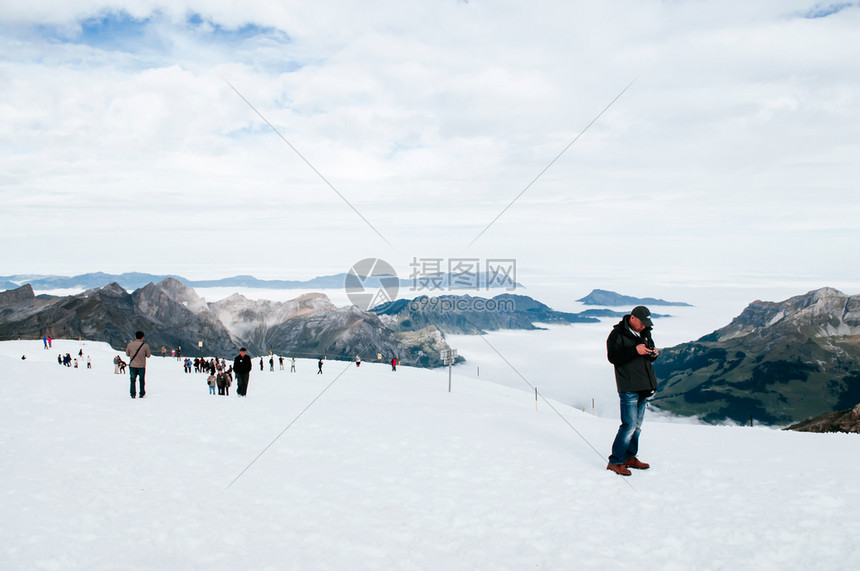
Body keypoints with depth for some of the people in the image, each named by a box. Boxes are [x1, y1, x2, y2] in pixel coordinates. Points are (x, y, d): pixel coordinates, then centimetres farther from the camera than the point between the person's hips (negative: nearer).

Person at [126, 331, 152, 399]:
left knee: (133, 379, 14)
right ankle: (142, 394, 20)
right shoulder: (145, 345, -12)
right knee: (142, 380, 15)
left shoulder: (130, 344, -8)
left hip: (132, 365, 1)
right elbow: (148, 355, -2)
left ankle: (132, 394, 12)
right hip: (142, 366, -1)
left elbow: (127, 354, 5)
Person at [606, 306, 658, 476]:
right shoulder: (617, 334, -7)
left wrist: (653, 354, 1)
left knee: (637, 425, 13)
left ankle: (629, 457, 25)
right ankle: (615, 461, -3)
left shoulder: (645, 333, 15)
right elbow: (613, 357, -16)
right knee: (629, 425, -11)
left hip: (644, 386, 8)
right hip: (628, 387, -8)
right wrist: (634, 351, -24)